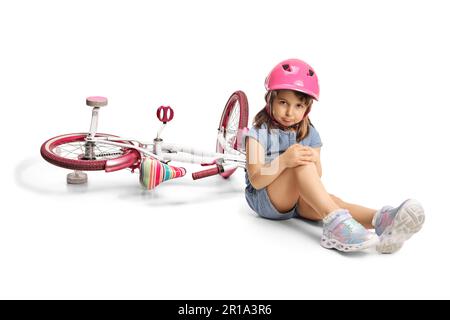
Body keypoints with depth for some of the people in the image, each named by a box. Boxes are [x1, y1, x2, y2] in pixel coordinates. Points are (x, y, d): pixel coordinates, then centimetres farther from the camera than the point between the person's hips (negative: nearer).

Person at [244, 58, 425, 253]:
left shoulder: (310, 134, 7)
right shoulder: (259, 133, -8)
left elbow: (316, 176, 2)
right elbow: (256, 181, -17)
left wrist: (314, 161, -22)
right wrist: (283, 161, -34)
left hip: (297, 200, 4)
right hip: (264, 199, -4)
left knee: (329, 199, -30)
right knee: (301, 163, -31)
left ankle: (380, 220, -58)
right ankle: (335, 220, -48)